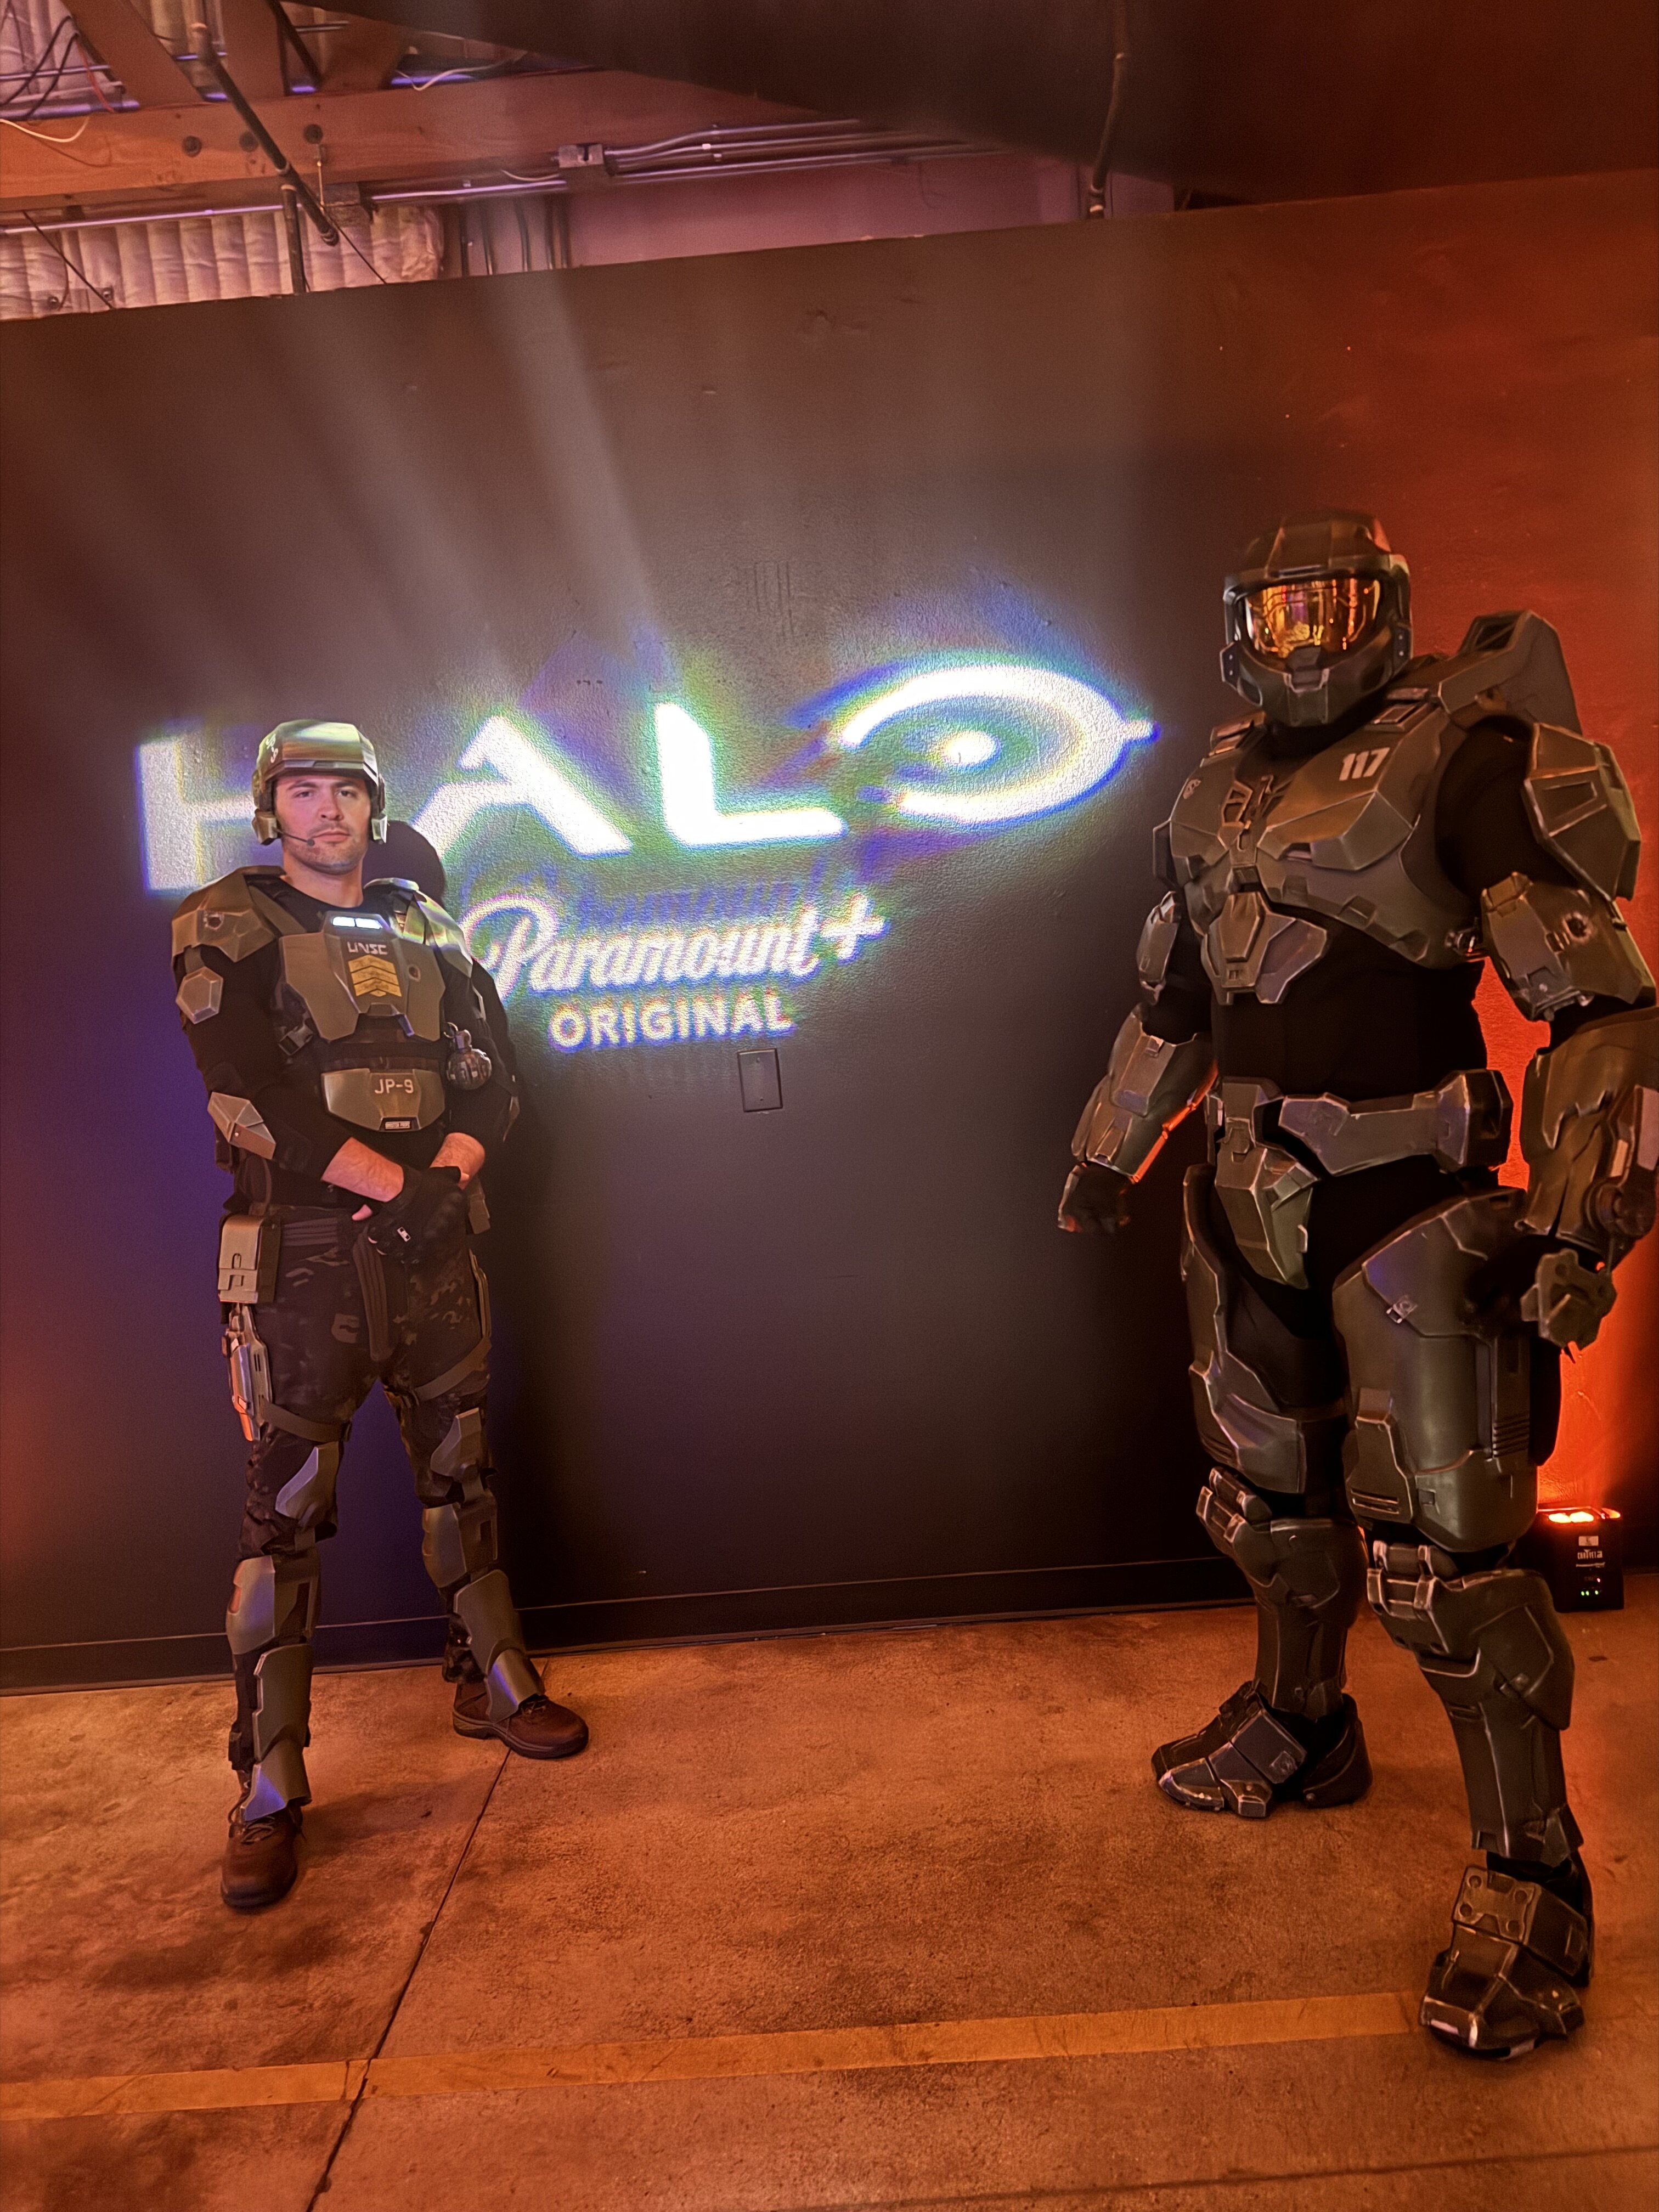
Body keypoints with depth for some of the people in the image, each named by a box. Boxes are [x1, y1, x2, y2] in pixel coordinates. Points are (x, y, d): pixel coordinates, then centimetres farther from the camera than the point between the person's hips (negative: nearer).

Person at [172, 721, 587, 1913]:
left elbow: (490, 1070, 7)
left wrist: (446, 1174, -11)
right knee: (287, 1501, -3)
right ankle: (270, 1791, 6)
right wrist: (388, 1182, -17)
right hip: (303, 1247, -4)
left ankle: (494, 1681, 31)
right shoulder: (227, 928, 0)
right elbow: (247, 1090, -13)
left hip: (433, 1233, 5)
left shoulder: (426, 927, 14)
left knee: (461, 1467, 14)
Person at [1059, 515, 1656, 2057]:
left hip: (1412, 1205, -7)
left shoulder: (1458, 756, -9)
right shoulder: (1217, 793, 13)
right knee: (1269, 1487, 19)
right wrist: (1110, 1153, 26)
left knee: (1442, 1544, -4)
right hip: (1256, 1201, 7)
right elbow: (1169, 1001, 22)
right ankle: (1298, 1730, 43)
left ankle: (1530, 1879, 15)